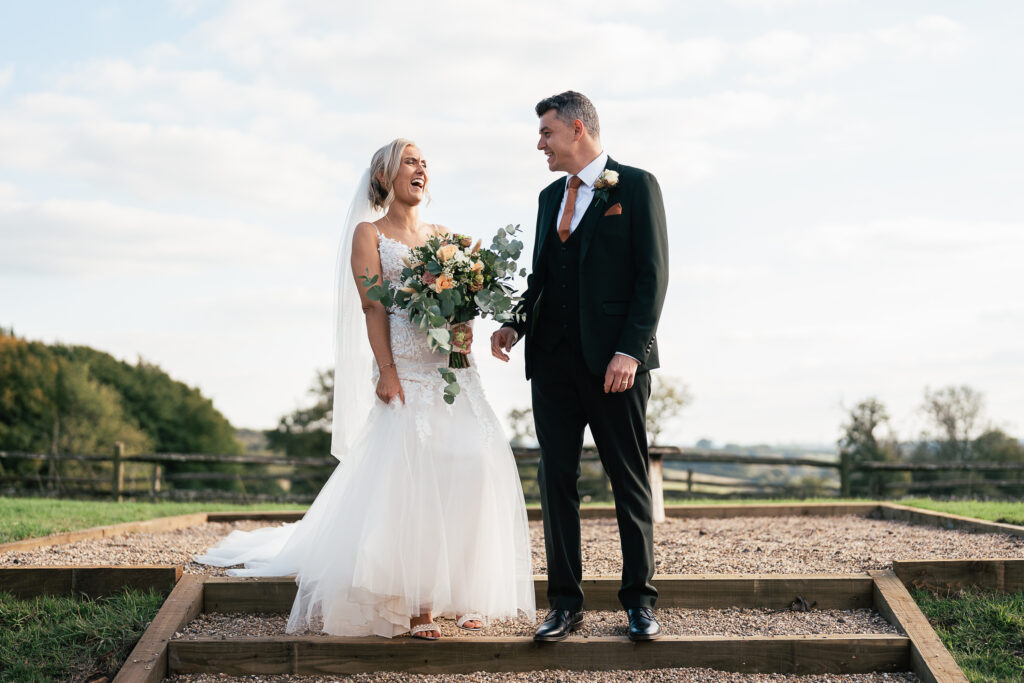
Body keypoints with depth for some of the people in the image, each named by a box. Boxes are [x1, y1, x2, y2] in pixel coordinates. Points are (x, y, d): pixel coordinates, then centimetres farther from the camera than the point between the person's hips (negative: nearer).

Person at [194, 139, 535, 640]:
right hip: (406, 370, -5)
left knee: (472, 465, -5)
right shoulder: (369, 233, 7)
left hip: (454, 369, 5)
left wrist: (464, 336, -5)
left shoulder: (442, 236, 20)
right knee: (411, 474, -10)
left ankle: (459, 594, 4)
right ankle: (415, 602, -5)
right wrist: (387, 373, -14)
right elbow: (372, 306, -4)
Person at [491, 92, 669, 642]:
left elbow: (652, 274, -8)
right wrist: (515, 324, 0)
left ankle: (639, 600, 12)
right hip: (553, 359, 6)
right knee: (556, 480, 4)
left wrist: (630, 350, -16)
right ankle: (566, 603, 11)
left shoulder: (636, 186, -1)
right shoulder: (550, 196, 18)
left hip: (615, 360, -6)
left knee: (630, 481, 3)